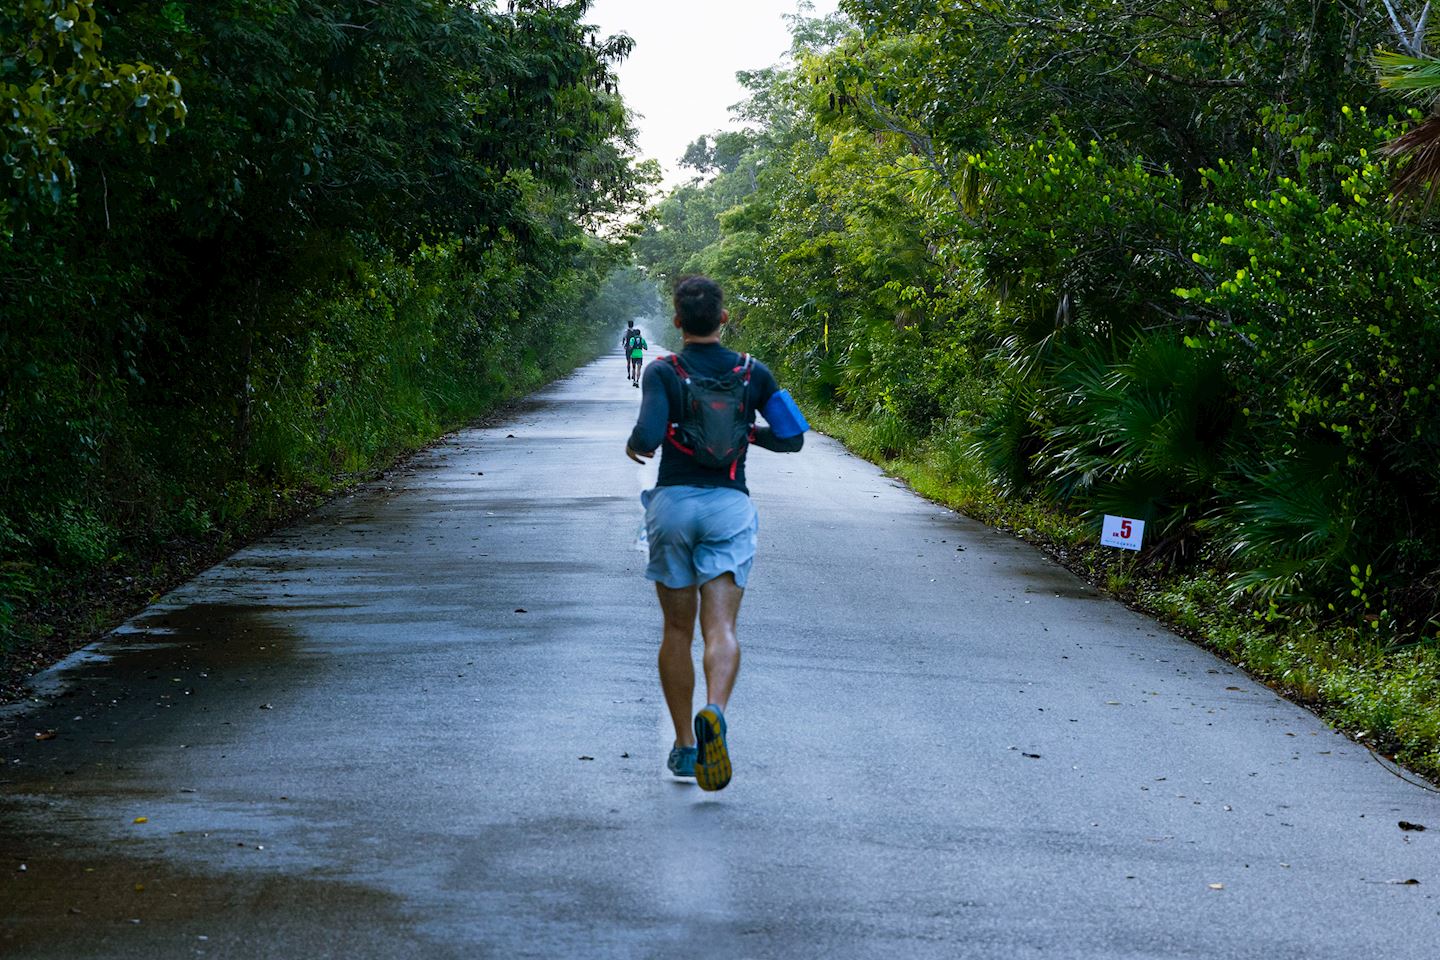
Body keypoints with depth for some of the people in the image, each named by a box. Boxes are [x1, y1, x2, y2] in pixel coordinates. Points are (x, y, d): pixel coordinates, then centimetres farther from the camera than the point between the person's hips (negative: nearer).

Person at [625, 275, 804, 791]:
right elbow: (791, 438, 8)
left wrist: (633, 446, 4)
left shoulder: (663, 372, -5)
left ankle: (684, 745, 14)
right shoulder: (753, 373, 3)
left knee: (677, 630, 11)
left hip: (673, 502, 0)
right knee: (721, 627, -6)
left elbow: (649, 435, -18)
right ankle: (714, 711, -35)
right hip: (729, 504, 1)